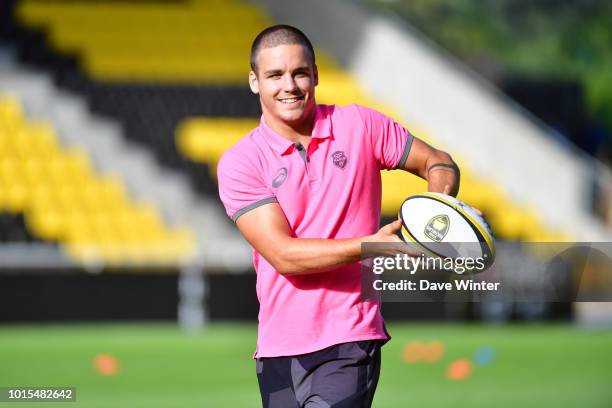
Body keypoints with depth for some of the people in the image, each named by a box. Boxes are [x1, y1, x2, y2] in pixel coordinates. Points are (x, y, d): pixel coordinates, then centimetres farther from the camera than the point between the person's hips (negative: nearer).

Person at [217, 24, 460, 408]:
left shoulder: (361, 125, 1)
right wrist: (370, 245, -24)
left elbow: (437, 162, 13)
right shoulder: (238, 163, -3)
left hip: (350, 338, -2)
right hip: (278, 347, 2)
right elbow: (283, 255, -12)